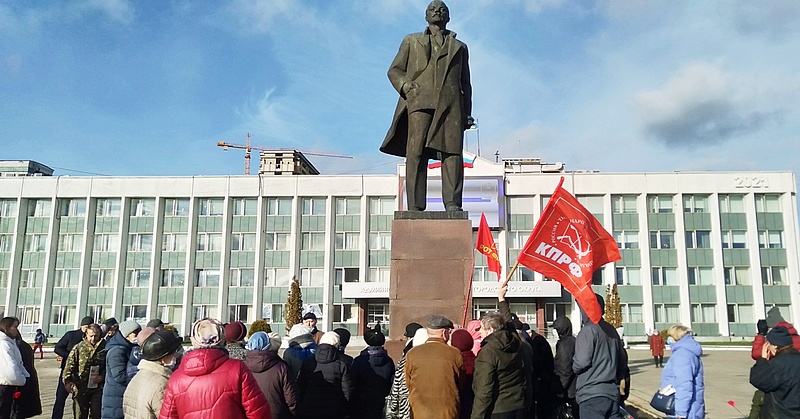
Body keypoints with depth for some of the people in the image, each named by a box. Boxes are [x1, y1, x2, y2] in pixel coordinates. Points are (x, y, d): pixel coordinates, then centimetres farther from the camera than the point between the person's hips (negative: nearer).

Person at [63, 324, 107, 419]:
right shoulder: (79, 347, -1)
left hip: (98, 387, 0)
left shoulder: (104, 347, -1)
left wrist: (103, 376, -9)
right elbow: (69, 365, -4)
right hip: (80, 387, 0)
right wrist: (67, 381, -16)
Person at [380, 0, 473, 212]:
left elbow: (465, 84, 24)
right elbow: (394, 70, 19)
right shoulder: (411, 41, 26)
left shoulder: (459, 47, 28)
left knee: (452, 153, -12)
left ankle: (453, 204, -15)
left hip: (450, 104, 1)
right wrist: (404, 85, -3)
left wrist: (467, 113, 12)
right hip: (419, 101, -1)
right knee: (415, 153, -12)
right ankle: (415, 207, -14)